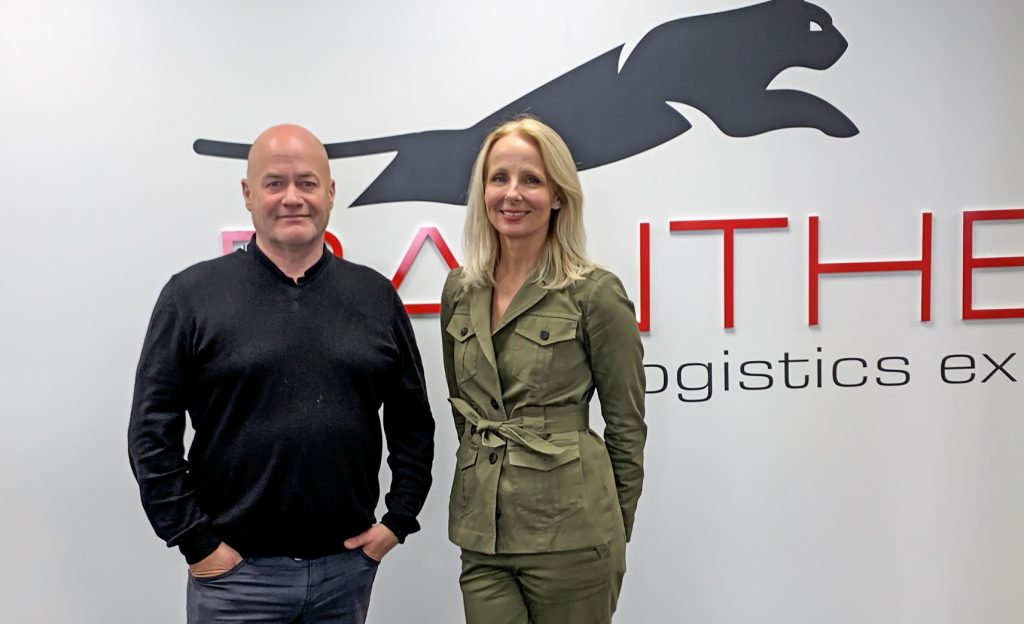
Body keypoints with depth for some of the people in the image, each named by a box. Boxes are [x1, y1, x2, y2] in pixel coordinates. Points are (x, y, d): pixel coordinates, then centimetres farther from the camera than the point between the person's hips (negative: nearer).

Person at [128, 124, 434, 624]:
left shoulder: (376, 296, 4)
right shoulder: (193, 295, -4)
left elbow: (412, 421, 9)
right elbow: (152, 433, -5)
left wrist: (399, 519, 4)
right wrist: (195, 541, -7)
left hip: (348, 566, 3)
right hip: (236, 570, -2)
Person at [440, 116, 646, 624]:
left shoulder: (596, 293, -10)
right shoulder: (460, 290, 5)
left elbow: (626, 424, -3)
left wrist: (613, 535, 3)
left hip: (566, 532, -4)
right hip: (481, 532, 4)